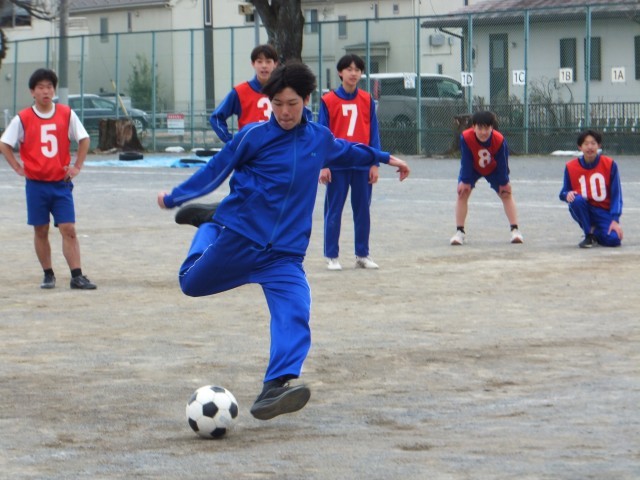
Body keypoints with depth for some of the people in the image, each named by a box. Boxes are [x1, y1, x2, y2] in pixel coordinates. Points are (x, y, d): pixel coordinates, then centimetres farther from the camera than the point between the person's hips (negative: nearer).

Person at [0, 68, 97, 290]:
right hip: (36, 184, 0)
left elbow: (84, 139, 9)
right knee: (40, 231, 6)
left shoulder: (66, 114, 0)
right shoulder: (23, 118, -3)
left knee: (69, 229, -5)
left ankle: (77, 276, -5)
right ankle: (48, 275, 17)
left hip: (61, 183, 0)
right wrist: (18, 168, -4)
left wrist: (77, 166, 2)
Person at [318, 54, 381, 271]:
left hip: (362, 164, 3)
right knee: (334, 211, 2)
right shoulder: (328, 101, -2)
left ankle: (362, 255, 17)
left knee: (363, 210, 8)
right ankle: (332, 256, 8)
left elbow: (373, 133, 7)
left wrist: (375, 163, 1)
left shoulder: (367, 100, 6)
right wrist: (323, 165, -8)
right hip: (337, 164, -3)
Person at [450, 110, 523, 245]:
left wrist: (504, 182, -12)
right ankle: (459, 232, -6)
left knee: (506, 194, -2)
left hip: (493, 168, 0)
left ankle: (515, 230, 3)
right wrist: (465, 181, -20)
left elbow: (502, 163, -21)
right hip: (472, 168, 0)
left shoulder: (500, 140, -35)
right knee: (462, 193, -12)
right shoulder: (466, 138, -37)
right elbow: (466, 161, -25)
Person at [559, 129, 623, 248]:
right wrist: (567, 195, -25)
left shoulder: (610, 165, -8)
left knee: (614, 239, -27)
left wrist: (615, 220, -17)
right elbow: (564, 193, 2)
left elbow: (616, 194, -7)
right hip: (583, 211, 1)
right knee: (577, 199, -34)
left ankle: (595, 232, 11)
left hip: (604, 212, -1)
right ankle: (589, 235, -12)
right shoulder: (571, 167, -5)